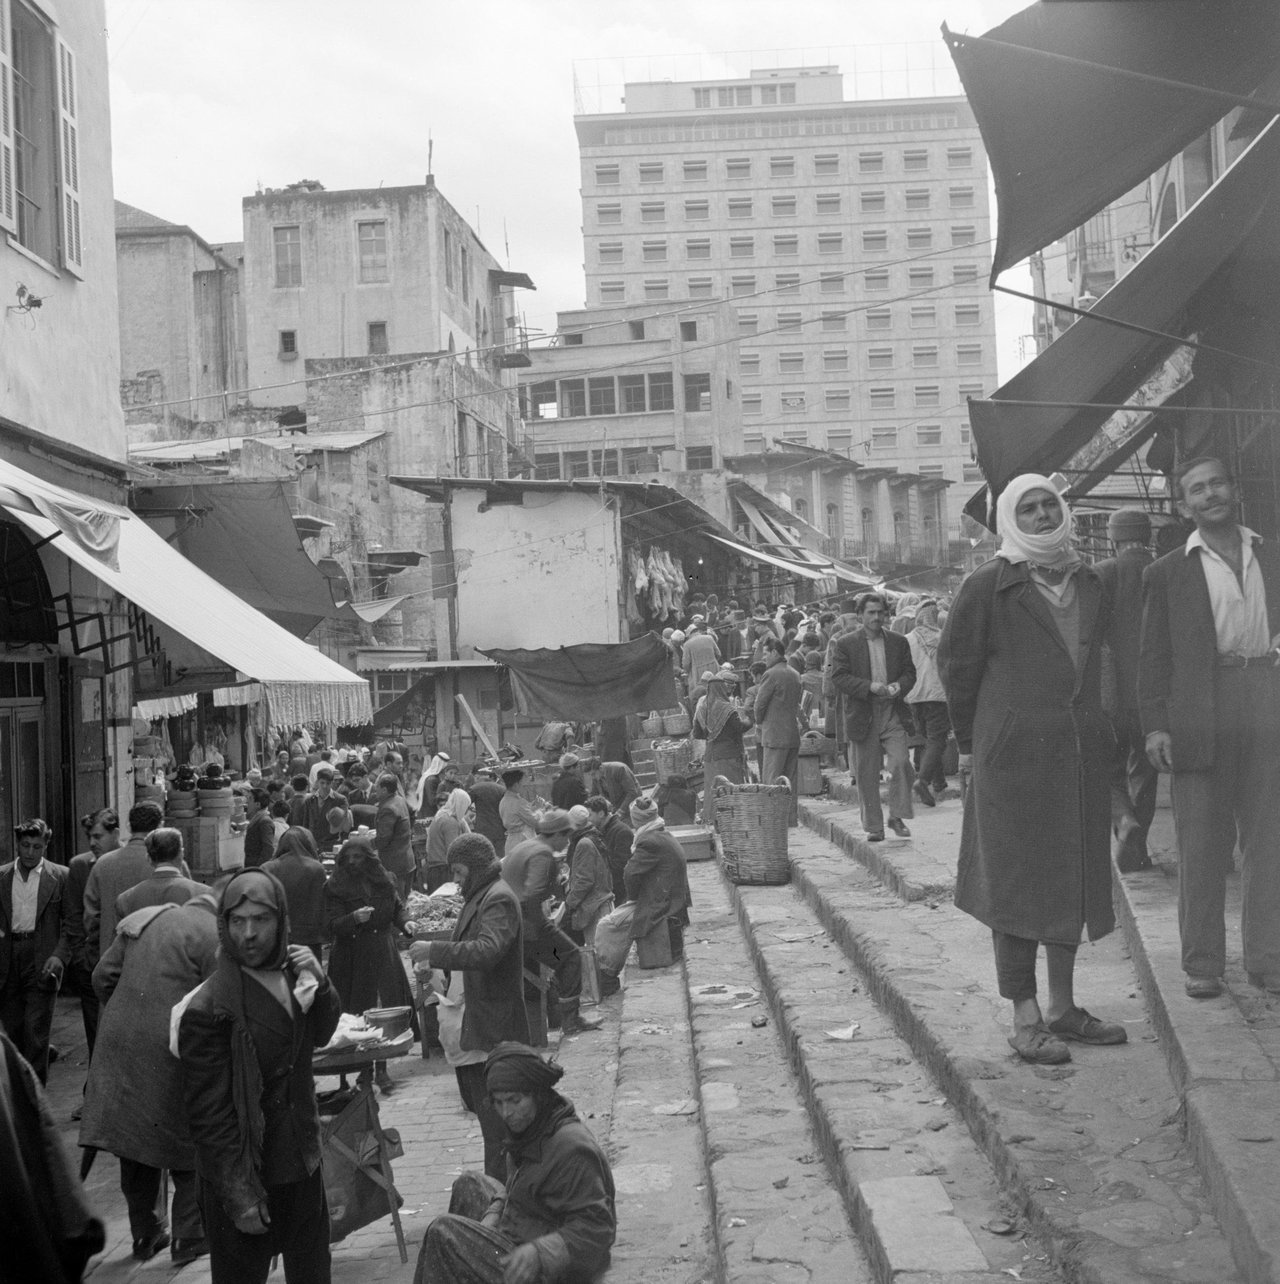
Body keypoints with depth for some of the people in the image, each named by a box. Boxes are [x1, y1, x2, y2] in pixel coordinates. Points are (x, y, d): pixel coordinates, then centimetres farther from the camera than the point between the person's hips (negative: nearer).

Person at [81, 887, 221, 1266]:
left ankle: (144, 1234, 27)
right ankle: (189, 1237, 14)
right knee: (187, 1144, 9)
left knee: (134, 1142, 17)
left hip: (120, 1046, 6)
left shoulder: (142, 921, 13)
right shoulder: (212, 935, -8)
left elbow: (103, 976, 13)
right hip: (172, 1048, -6)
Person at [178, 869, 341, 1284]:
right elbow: (209, 1113, -19)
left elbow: (320, 1034, 18)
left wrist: (319, 983, -2)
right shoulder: (207, 1010, -21)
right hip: (245, 1175, -7)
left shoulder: (290, 973, 0)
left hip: (303, 1163, 7)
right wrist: (240, 1197, -19)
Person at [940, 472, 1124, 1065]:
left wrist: (1094, 727, 15)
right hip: (1013, 754, -6)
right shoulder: (988, 586, -6)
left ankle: (1062, 1008, 22)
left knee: (1076, 879, 11)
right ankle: (1025, 1020, 2)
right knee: (1017, 880, -3)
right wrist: (972, 743, 4)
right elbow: (957, 664, 0)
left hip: (1081, 751, 6)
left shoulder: (1089, 583, 11)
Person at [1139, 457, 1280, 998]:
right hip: (1201, 713, -2)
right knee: (1201, 844, 3)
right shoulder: (1167, 573, 6)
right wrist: (1155, 725, -5)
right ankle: (1202, 963, 12)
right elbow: (1154, 657, 3)